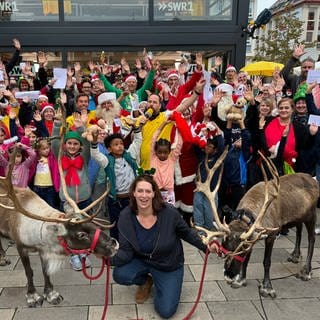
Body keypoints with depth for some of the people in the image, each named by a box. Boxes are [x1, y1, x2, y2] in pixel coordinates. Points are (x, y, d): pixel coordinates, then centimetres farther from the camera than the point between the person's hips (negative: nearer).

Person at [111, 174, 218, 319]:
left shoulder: (169, 213, -26)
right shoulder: (126, 216, -20)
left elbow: (187, 233, -6)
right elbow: (126, 251, -21)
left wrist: (205, 246, -14)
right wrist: (110, 258, -41)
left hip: (169, 265, -2)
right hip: (141, 261, 2)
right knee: (119, 275, -27)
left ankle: (159, 283, 25)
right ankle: (146, 281, 10)